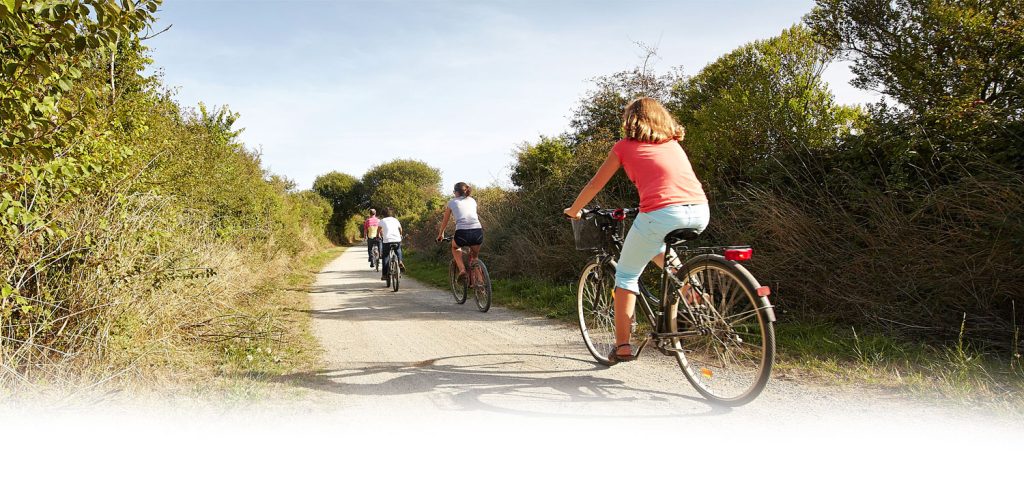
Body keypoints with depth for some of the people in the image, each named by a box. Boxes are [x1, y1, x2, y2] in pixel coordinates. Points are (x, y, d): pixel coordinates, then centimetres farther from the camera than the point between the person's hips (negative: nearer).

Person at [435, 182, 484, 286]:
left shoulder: (452, 202, 18)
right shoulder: (472, 201, 24)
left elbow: (445, 221, 28)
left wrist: (440, 234, 44)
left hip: (462, 233, -2)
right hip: (478, 232, 2)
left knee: (454, 246, 32)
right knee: (474, 257, 27)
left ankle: (462, 269, 13)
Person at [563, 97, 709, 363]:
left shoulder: (625, 146, 14)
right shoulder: (673, 143, 26)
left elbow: (595, 185, 20)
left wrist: (573, 210, 36)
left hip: (661, 214, -5)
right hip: (700, 213, 5)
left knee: (626, 275, 15)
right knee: (656, 249, 36)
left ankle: (622, 346, 12)